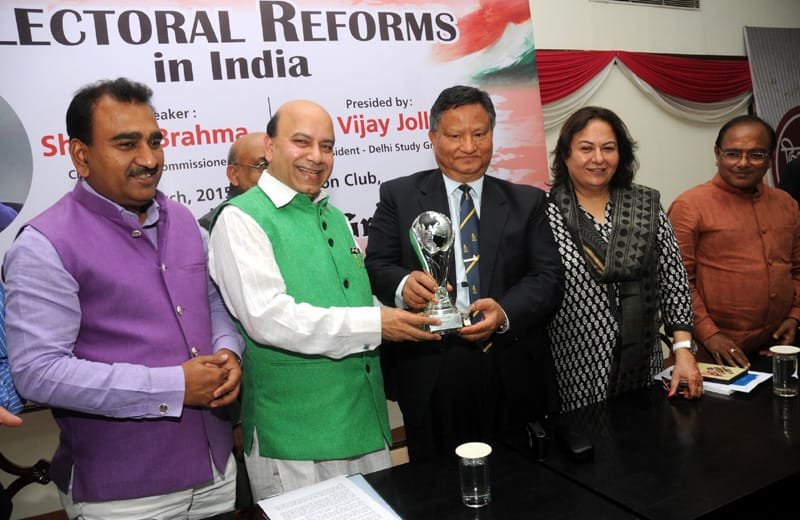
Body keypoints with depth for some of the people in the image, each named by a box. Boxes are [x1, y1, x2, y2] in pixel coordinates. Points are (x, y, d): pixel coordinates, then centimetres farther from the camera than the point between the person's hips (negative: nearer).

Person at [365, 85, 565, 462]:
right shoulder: (399, 196, 5)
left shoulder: (526, 202, 9)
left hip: (513, 377, 2)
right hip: (430, 375, -1)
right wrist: (403, 284, -25)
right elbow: (376, 266, -2)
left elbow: (549, 277, 2)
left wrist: (506, 312, -18)